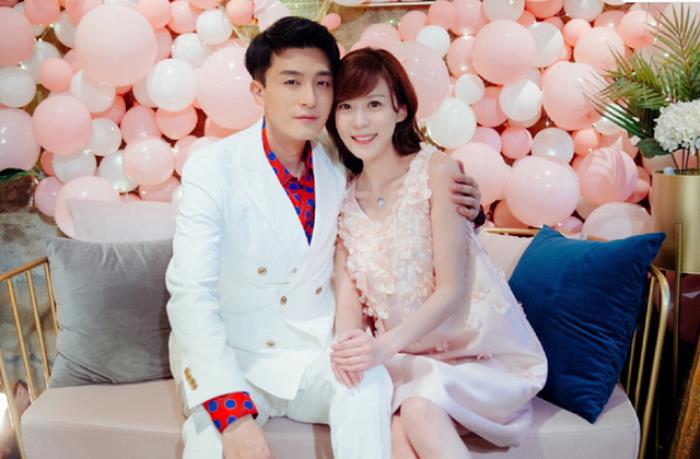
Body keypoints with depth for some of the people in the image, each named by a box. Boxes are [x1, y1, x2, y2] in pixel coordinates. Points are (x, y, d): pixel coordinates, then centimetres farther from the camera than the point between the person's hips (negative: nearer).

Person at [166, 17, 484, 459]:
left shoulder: (340, 170, -1)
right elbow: (192, 294, -20)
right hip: (230, 358, -2)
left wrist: (461, 210, -8)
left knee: (369, 384, -26)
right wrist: (233, 414, -31)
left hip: (312, 356, 3)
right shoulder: (213, 169, -12)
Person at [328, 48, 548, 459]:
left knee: (417, 410, -31)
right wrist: (349, 343, -24)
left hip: (478, 351, -3)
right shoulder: (345, 193, 3)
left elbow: (451, 289, -15)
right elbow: (348, 291, -2)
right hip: (407, 359, 3)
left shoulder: (437, 170, -12)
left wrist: (386, 345, -28)